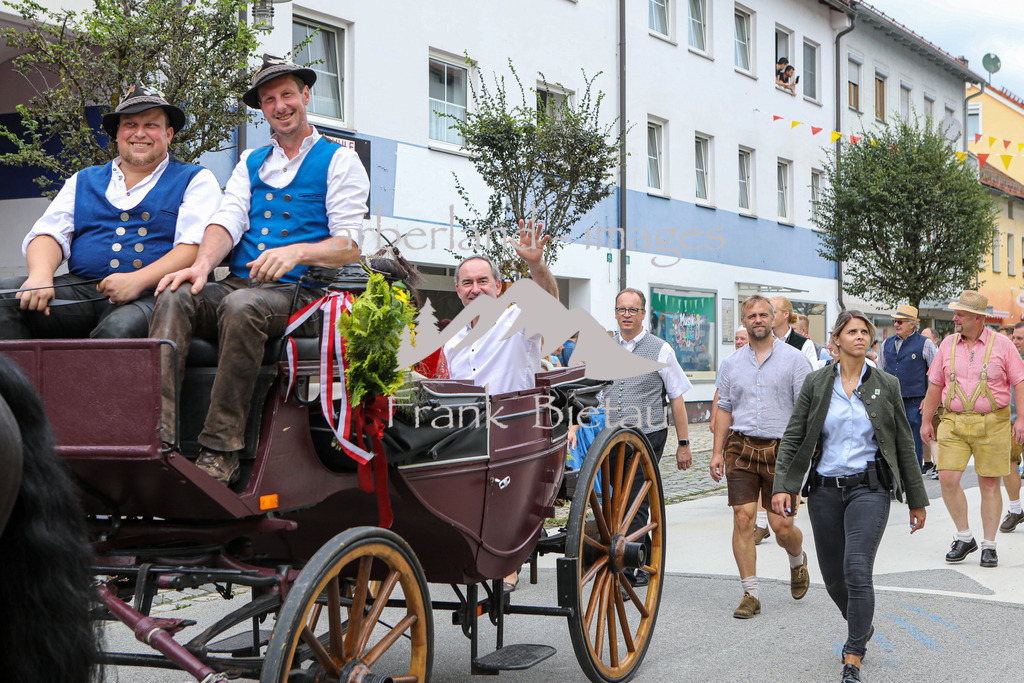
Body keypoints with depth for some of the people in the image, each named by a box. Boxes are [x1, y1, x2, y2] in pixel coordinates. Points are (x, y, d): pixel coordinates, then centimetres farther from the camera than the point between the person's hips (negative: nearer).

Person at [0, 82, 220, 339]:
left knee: (119, 328, -39)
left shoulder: (195, 181, 12)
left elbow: (196, 246, -3)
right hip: (79, 288, 4)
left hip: (151, 295, -4)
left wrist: (138, 280, -18)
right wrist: (40, 275, -12)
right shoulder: (83, 181, 25)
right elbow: (49, 234, 13)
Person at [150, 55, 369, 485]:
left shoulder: (340, 162, 9)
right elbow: (227, 221, 9)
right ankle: (156, 441, -38)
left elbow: (350, 246, -2)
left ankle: (220, 453, -36)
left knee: (242, 307, -37)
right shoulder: (250, 162, 26)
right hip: (238, 285, 5)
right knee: (175, 297, -26)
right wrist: (203, 263, -13)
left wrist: (297, 252, -21)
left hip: (299, 293, -5)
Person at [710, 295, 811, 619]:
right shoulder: (731, 363, 12)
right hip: (741, 446, 3)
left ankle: (798, 561, 32)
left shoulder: (793, 359, 2)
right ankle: (750, 594, 2)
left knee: (782, 525, -3)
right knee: (742, 519, -6)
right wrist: (717, 452, 8)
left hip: (780, 449, -2)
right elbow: (724, 409, 15)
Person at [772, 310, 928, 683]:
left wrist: (917, 500, 11)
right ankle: (861, 626, 41)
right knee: (833, 576, 10)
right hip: (825, 489, 2)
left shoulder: (886, 385, 3)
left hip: (869, 488, -2)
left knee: (857, 571, -17)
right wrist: (782, 485, -10)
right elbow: (792, 438, 2)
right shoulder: (816, 383, 3)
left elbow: (904, 445, 8)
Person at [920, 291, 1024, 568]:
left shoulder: (1002, 344, 1)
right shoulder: (948, 344, 10)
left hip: (992, 423, -3)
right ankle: (965, 537, 9)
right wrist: (926, 421, 14)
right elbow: (935, 384, 15)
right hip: (953, 422, 3)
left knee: (989, 483, -1)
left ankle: (989, 545, 11)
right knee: (947, 478, -9)